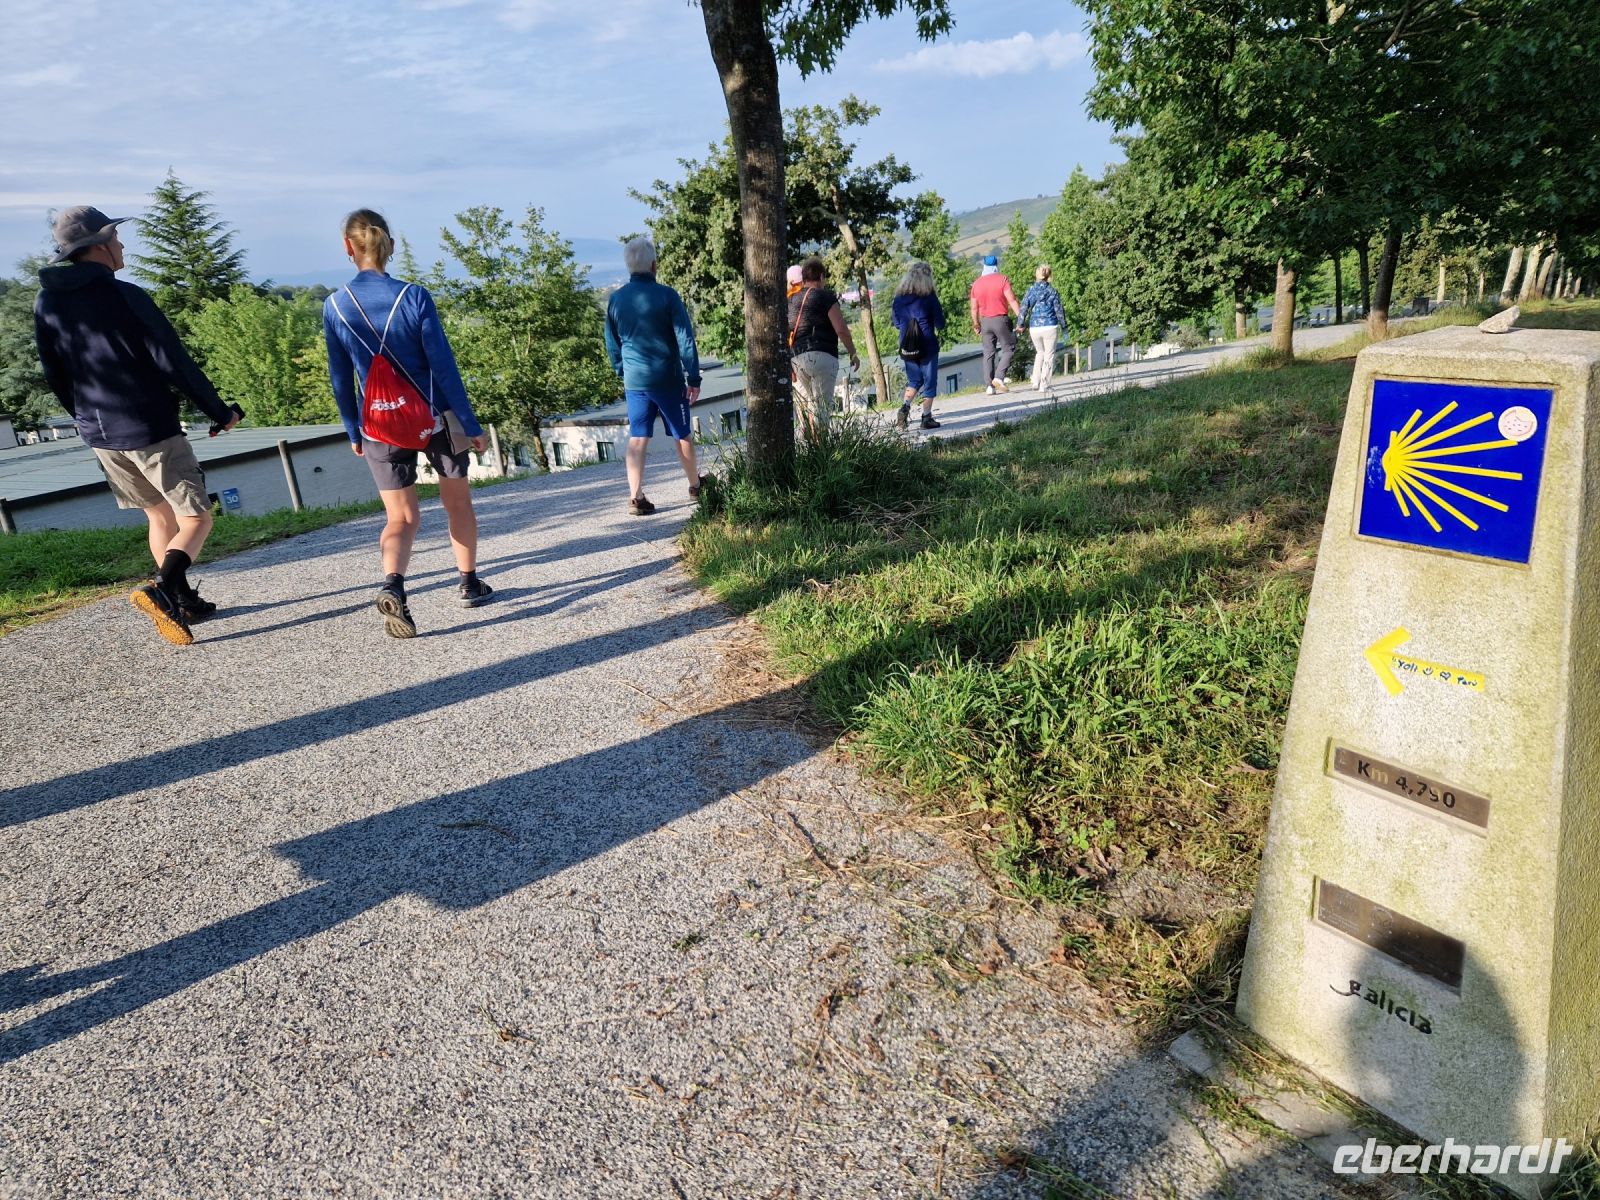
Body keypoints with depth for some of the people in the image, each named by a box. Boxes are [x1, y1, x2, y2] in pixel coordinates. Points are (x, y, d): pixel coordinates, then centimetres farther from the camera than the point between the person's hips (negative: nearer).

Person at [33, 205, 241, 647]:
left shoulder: (47, 304, 7)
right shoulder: (126, 297, -14)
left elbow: (54, 377, 14)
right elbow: (175, 364, -15)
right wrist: (220, 412, -6)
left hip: (100, 436, 7)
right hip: (151, 431, -7)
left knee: (159, 516, 19)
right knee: (196, 518, -1)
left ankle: (184, 602, 23)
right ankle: (162, 590, -22)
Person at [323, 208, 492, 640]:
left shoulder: (335, 306, -3)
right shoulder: (414, 296, -11)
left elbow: (340, 378, 3)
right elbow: (443, 365, -11)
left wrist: (353, 431, 14)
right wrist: (470, 424, -5)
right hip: (435, 420, -1)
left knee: (401, 517, 5)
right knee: (458, 503, 19)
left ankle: (392, 584, -22)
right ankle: (468, 583, 28)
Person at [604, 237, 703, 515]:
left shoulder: (616, 299, 3)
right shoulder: (666, 295, -9)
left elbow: (611, 344, 11)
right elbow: (685, 339, -10)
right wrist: (694, 378, -5)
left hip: (634, 380, 3)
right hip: (668, 379, -3)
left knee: (637, 438, 3)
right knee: (683, 435, 12)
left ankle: (636, 497, -5)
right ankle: (695, 487, 27)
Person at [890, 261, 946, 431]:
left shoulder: (899, 297, 3)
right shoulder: (929, 297, -9)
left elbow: (897, 323, 11)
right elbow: (940, 324, -6)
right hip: (927, 346, -4)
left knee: (914, 381, 18)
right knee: (929, 382, 7)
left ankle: (905, 406, -5)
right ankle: (927, 418, 7)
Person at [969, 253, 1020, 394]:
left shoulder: (977, 283, 6)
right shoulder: (1002, 280, -6)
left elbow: (974, 307, 9)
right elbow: (1012, 300, -14)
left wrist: (976, 324, 20)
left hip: (985, 321, 4)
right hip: (1000, 319, -4)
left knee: (988, 353, 7)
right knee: (1008, 348, 6)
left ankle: (990, 386, 2)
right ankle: (999, 377, -11)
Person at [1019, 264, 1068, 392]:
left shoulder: (1030, 291, 3)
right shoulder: (1052, 291, -2)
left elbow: (1023, 309, -1)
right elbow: (1059, 310, 0)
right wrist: (1064, 326, 9)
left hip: (1034, 328, 3)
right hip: (1050, 327, -3)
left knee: (1040, 353, 23)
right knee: (1049, 355, 10)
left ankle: (1036, 382, 13)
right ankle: (1044, 385, 6)